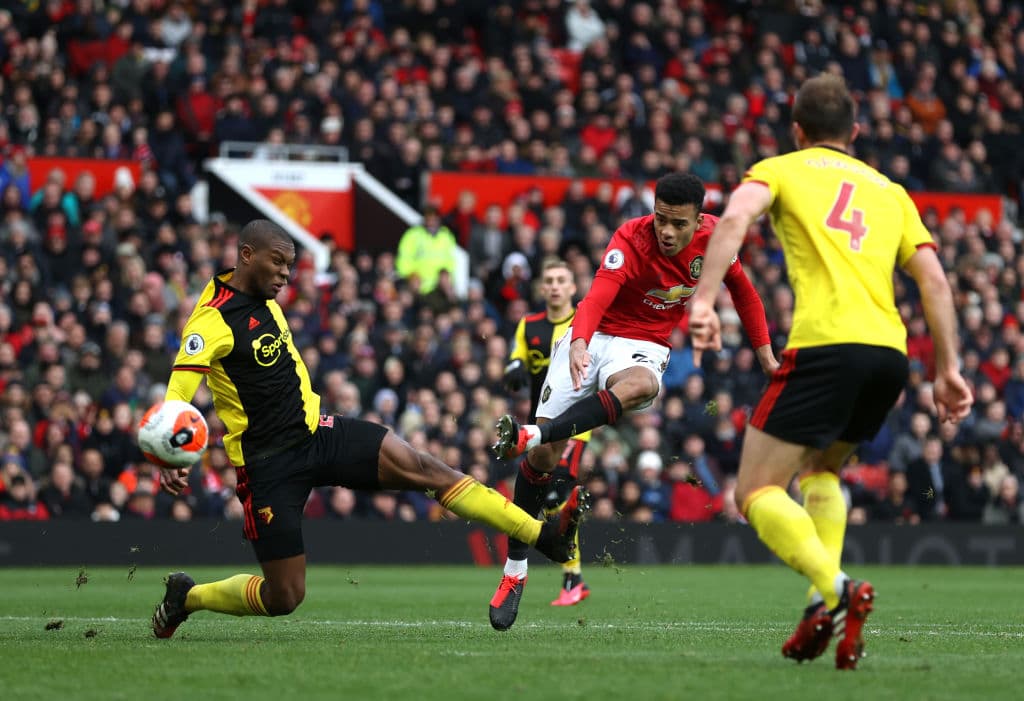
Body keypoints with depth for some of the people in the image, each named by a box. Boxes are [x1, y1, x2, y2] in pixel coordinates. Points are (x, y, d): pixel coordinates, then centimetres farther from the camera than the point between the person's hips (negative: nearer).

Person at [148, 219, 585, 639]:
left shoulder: (265, 300, 8)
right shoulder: (212, 321, -18)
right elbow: (178, 392, -28)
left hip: (317, 432, 7)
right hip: (269, 462, -7)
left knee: (421, 468, -11)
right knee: (284, 598, -4)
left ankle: (543, 535, -16)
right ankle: (186, 596, 23)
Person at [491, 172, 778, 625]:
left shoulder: (713, 236, -6)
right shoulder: (630, 240, -20)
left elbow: (741, 288, 14)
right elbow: (597, 296, -36)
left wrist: (765, 351, 14)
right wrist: (579, 343, -56)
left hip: (644, 347, 2)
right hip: (591, 338, -2)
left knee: (640, 384, -40)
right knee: (544, 457, -13)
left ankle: (529, 436, -44)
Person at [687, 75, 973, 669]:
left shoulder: (779, 169, 15)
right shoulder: (889, 191, 27)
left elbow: (735, 219, -7)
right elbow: (934, 279, 17)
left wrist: (704, 301, -15)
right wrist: (948, 369, 17)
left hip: (825, 344, -5)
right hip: (890, 352, 5)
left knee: (757, 492, 0)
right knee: (821, 469, 29)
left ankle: (835, 592, -25)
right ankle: (830, 599, 9)